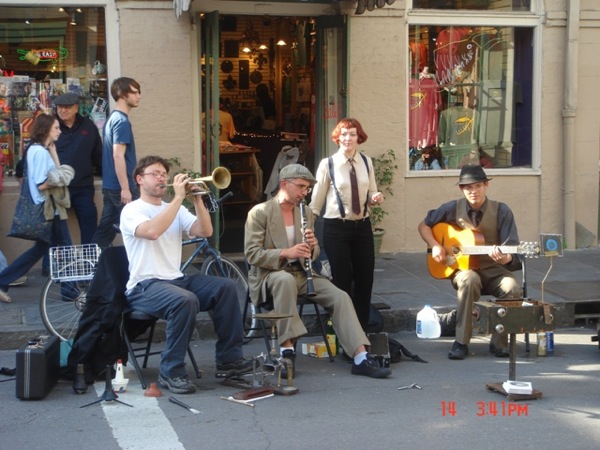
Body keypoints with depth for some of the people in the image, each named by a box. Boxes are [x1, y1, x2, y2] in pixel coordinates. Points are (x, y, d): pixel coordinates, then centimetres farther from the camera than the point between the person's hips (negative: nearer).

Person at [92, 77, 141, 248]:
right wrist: (125, 188, -22)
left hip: (109, 186, 9)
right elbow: (118, 156, -21)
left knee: (105, 231, 11)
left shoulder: (112, 118, 15)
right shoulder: (122, 120, -14)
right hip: (120, 187, -9)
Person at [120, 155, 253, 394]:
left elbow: (205, 231, 3)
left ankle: (229, 359, -4)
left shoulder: (175, 210, 15)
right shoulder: (132, 210, -4)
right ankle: (171, 372, -24)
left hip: (176, 279, 7)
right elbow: (152, 231, -26)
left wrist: (197, 198, -9)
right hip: (145, 286, -7)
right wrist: (178, 198, -22)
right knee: (186, 300, -35)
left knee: (226, 287, -11)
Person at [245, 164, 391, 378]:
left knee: (340, 297, -18)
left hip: (301, 272, 5)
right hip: (270, 274, -5)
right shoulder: (259, 213, -6)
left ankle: (361, 358, -23)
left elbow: (313, 255, 16)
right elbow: (252, 254, -13)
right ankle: (286, 348, -35)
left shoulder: (306, 213, 13)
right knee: (286, 279, -40)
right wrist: (285, 253, -27)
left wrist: (312, 246, -10)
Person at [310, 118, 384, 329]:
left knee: (365, 280, 7)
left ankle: (362, 330, 20)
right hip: (336, 227, -4)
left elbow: (371, 194, 12)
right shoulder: (328, 164, -6)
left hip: (362, 226, 4)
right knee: (342, 281, 3)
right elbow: (317, 199, -2)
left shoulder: (366, 162, 4)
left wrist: (376, 198, -11)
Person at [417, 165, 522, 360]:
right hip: (463, 268, 0)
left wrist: (506, 258, -35)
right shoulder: (453, 209, -1)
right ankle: (461, 342, -26)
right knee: (469, 280, -37)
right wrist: (435, 246, -5)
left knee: (513, 288, -32)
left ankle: (499, 342, -10)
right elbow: (424, 225, 13)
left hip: (493, 270, 0)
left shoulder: (501, 211, -5)